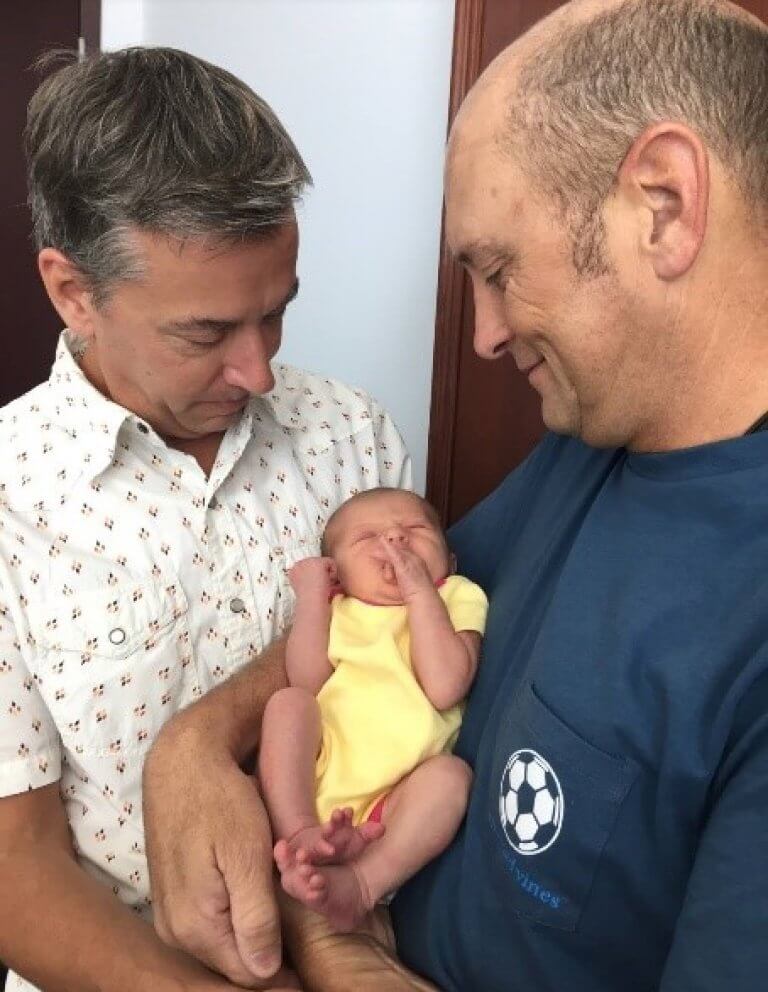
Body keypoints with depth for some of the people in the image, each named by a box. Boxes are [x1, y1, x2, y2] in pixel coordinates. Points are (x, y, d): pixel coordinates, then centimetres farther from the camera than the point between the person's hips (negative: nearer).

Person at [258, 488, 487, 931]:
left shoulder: (457, 598, 11)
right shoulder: (339, 610, 17)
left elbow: (445, 687, -9)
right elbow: (307, 683, -3)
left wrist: (419, 592, -9)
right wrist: (313, 594, -1)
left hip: (395, 796, -2)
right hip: (311, 775, 2)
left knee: (451, 773, -28)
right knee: (288, 702, -18)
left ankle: (362, 884, -37)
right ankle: (298, 832, -29)